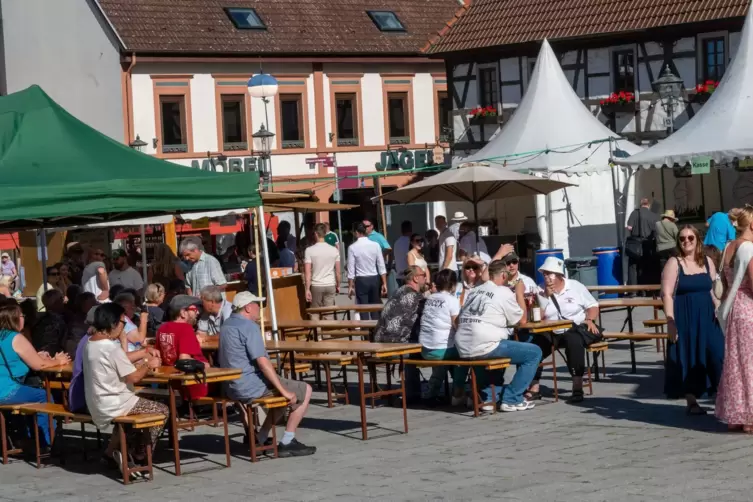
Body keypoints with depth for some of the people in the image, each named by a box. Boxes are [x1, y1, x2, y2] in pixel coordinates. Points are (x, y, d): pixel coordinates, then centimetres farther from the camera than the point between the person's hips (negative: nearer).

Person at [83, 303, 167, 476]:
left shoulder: (90, 344, 5)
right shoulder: (112, 348, -22)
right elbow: (133, 377, -18)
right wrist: (149, 365, -2)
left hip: (96, 406, 9)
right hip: (113, 406, -9)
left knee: (140, 403, 33)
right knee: (162, 410, 6)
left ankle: (113, 450, 25)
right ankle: (140, 456, 15)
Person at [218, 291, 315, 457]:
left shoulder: (226, 326, 15)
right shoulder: (249, 326, -15)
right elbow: (262, 362, -22)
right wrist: (284, 390, -19)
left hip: (232, 389, 10)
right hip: (251, 386, -10)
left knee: (285, 389, 27)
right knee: (305, 390, 1)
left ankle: (260, 439, 21)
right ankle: (287, 442, -3)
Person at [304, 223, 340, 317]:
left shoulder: (309, 250, -8)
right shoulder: (334, 250, 0)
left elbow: (307, 272, -10)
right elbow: (338, 271, 3)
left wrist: (307, 289, -6)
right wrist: (338, 285, 16)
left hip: (316, 286, -2)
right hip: (330, 285, 2)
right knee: (329, 314, 4)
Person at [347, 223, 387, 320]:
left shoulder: (353, 247, -8)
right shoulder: (375, 245, -2)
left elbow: (351, 269, -7)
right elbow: (381, 266, -1)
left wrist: (350, 286, 1)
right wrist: (384, 283, 5)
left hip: (361, 280, -3)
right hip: (374, 279, 3)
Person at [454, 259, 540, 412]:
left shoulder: (474, 291, 17)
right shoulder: (503, 292, -1)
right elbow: (522, 320, 8)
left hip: (463, 349, 8)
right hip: (484, 348, -8)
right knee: (534, 352, 3)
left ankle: (489, 397, 27)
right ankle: (511, 399, 1)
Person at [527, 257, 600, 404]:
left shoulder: (575, 287, 4)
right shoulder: (541, 292, 8)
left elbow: (592, 306, 5)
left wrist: (589, 320, -14)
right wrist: (546, 297, -9)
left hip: (576, 329, -3)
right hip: (551, 333, 3)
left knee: (573, 341, -37)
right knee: (532, 346, -22)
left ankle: (577, 389, -36)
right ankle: (534, 389, -12)